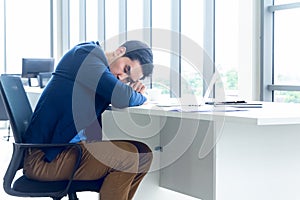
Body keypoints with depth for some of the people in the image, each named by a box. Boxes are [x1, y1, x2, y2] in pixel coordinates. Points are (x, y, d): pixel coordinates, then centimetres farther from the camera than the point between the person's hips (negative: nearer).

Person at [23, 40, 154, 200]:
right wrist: (140, 96, -1)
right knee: (127, 154, -21)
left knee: (143, 154, 3)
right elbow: (122, 98, -22)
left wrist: (133, 89, 1)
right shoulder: (86, 54, -12)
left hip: (70, 148, 10)